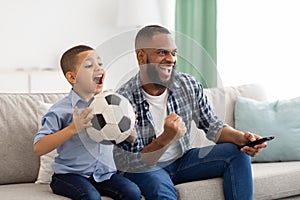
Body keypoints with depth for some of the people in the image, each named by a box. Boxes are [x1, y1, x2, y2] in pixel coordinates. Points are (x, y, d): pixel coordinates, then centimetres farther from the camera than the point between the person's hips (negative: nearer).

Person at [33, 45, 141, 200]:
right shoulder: (61, 110, -9)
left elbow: (131, 139, 16)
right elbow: (38, 149, -17)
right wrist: (72, 129, -26)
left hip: (104, 173, 4)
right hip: (69, 175, -4)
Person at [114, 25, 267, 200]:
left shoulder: (189, 85, -6)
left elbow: (212, 125, 3)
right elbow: (129, 164, -23)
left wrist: (242, 138, -18)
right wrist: (166, 138, -38)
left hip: (182, 159, 6)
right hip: (144, 169, -6)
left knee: (237, 152, -10)